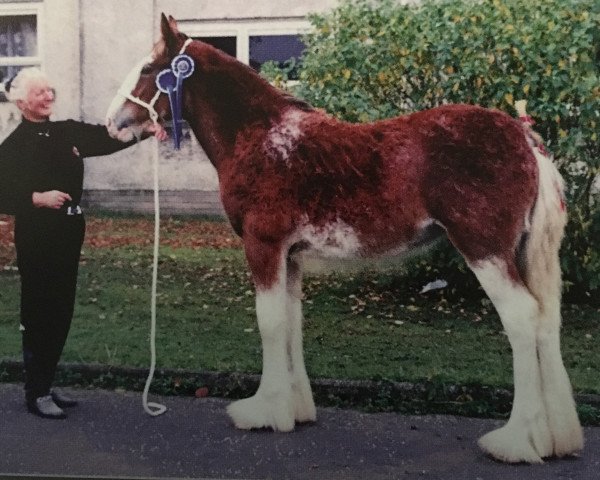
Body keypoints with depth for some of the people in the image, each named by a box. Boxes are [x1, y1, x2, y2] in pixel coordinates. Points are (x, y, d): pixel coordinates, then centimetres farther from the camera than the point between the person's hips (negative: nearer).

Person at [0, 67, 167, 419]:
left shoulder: (68, 132, 9)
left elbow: (109, 138, 3)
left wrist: (147, 129, -11)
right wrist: (38, 198, -22)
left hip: (69, 231, 7)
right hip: (36, 236, -7)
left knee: (62, 312, 12)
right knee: (39, 314, 0)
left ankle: (46, 384, 26)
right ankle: (36, 393, 12)